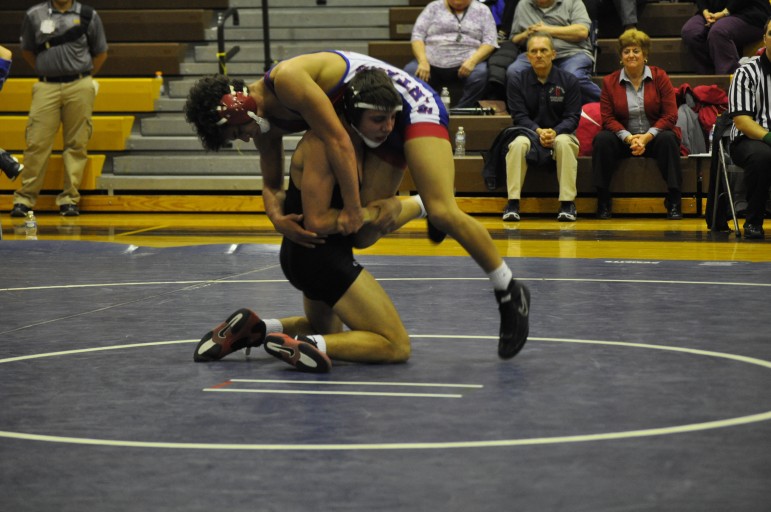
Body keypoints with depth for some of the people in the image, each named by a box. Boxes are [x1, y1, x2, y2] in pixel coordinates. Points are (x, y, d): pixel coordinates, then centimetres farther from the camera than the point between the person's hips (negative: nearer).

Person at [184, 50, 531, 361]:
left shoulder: (286, 79, -26)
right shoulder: (266, 123, 3)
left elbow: (338, 141, -28)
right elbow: (272, 184, 12)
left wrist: (353, 209, -26)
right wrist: (277, 218, -10)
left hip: (412, 103, -9)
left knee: (443, 212, -23)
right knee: (360, 231, -1)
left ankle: (510, 292, -11)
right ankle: (423, 205, 27)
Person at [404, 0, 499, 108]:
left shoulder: (482, 11, 12)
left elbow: (489, 42, 3)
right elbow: (417, 35, 6)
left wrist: (473, 61, -18)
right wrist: (423, 61, -14)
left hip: (465, 65, -1)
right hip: (432, 63, 1)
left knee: (479, 75, -35)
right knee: (409, 71, -29)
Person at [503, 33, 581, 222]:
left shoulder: (569, 81, 0)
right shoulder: (518, 82, 1)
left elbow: (572, 118, -5)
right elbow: (520, 116, -6)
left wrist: (555, 132, -25)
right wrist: (538, 131, -25)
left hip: (561, 134, 0)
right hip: (530, 133, 0)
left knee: (564, 143, -36)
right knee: (518, 144, -33)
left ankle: (567, 203, -33)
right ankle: (513, 203, -33)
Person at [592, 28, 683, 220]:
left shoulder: (659, 77, 0)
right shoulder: (610, 82, 3)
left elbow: (670, 115, -6)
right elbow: (607, 118, -2)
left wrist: (647, 137, -19)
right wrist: (628, 138, -19)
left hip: (654, 137, -1)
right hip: (624, 138, 1)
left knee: (668, 138, -33)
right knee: (602, 139, -28)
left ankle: (674, 202, -28)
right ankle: (603, 202, -22)